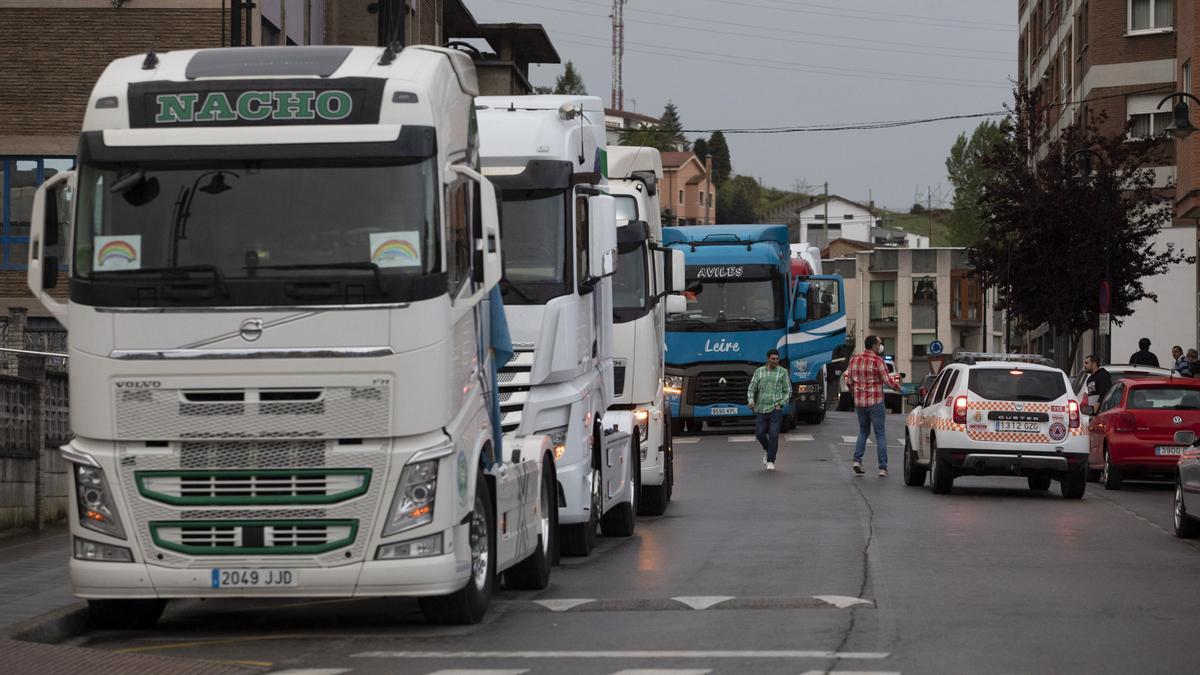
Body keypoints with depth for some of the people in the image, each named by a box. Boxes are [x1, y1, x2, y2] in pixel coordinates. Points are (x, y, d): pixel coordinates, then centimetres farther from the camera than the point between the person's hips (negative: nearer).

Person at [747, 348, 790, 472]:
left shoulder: (783, 372, 1)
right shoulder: (759, 371, 6)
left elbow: (788, 391, 4)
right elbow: (751, 389, 6)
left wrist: (780, 404, -10)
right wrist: (751, 401, -14)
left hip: (775, 409, -2)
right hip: (761, 409, 3)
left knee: (773, 435, -12)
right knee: (760, 434, -1)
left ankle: (770, 461, -4)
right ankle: (768, 451, 29)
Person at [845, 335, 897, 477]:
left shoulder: (854, 359, 3)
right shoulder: (878, 361, -13)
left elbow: (849, 380, 9)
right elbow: (888, 380, -13)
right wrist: (898, 386, 7)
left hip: (859, 402, 5)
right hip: (875, 401, -5)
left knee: (863, 432, 20)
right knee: (880, 434, 3)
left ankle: (857, 460, 4)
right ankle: (883, 468, 1)